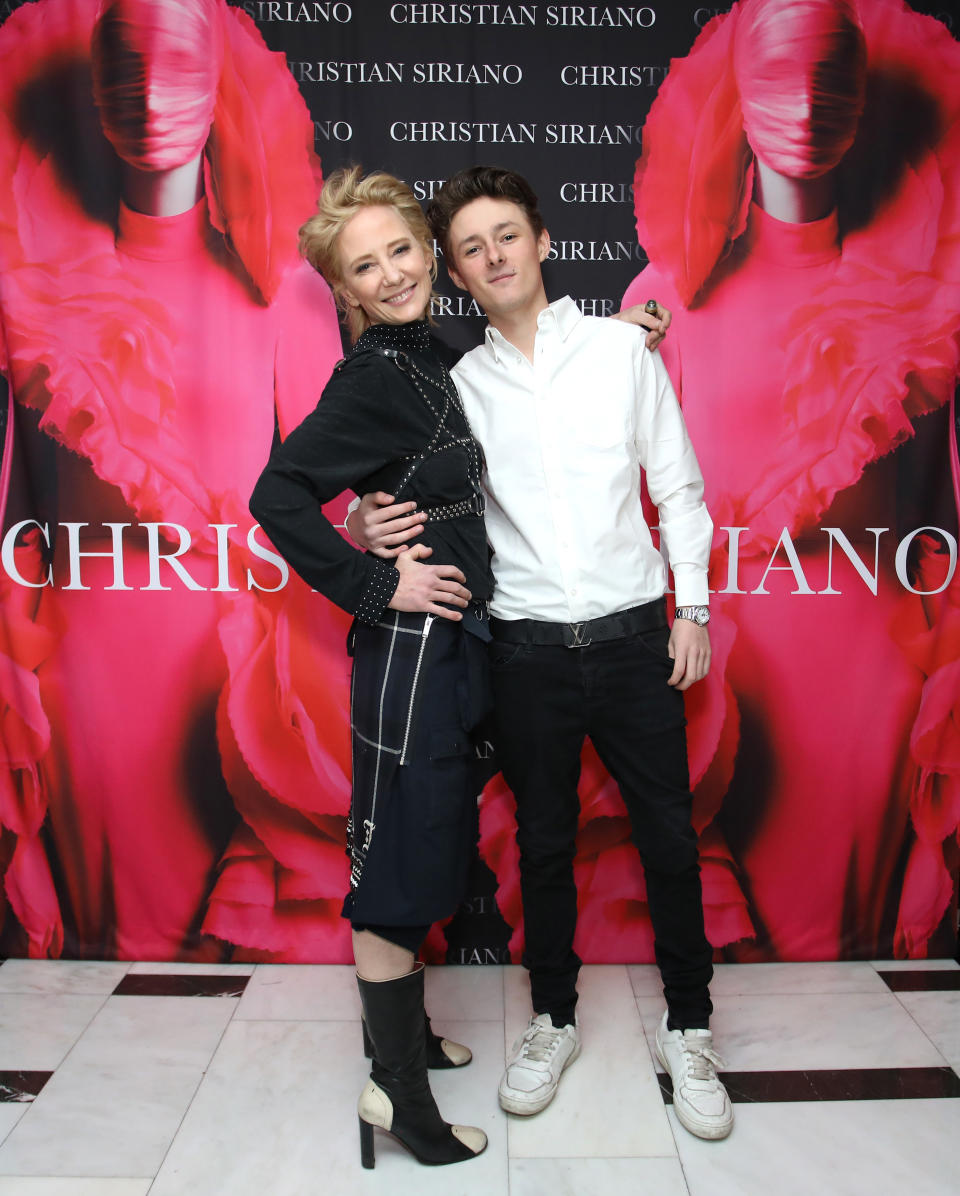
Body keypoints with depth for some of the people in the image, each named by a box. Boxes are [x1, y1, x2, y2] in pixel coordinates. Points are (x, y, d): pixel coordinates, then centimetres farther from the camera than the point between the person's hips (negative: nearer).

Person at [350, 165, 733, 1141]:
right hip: (527, 648, 1)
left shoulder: (621, 348, 3)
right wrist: (367, 531, -17)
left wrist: (692, 607, -1)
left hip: (634, 636, 0)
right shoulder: (457, 385, 4)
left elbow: (677, 486, 5)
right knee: (544, 842, 13)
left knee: (668, 837, 8)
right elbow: (418, 503, 6)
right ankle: (552, 1020, 34)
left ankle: (688, 1029, 30)